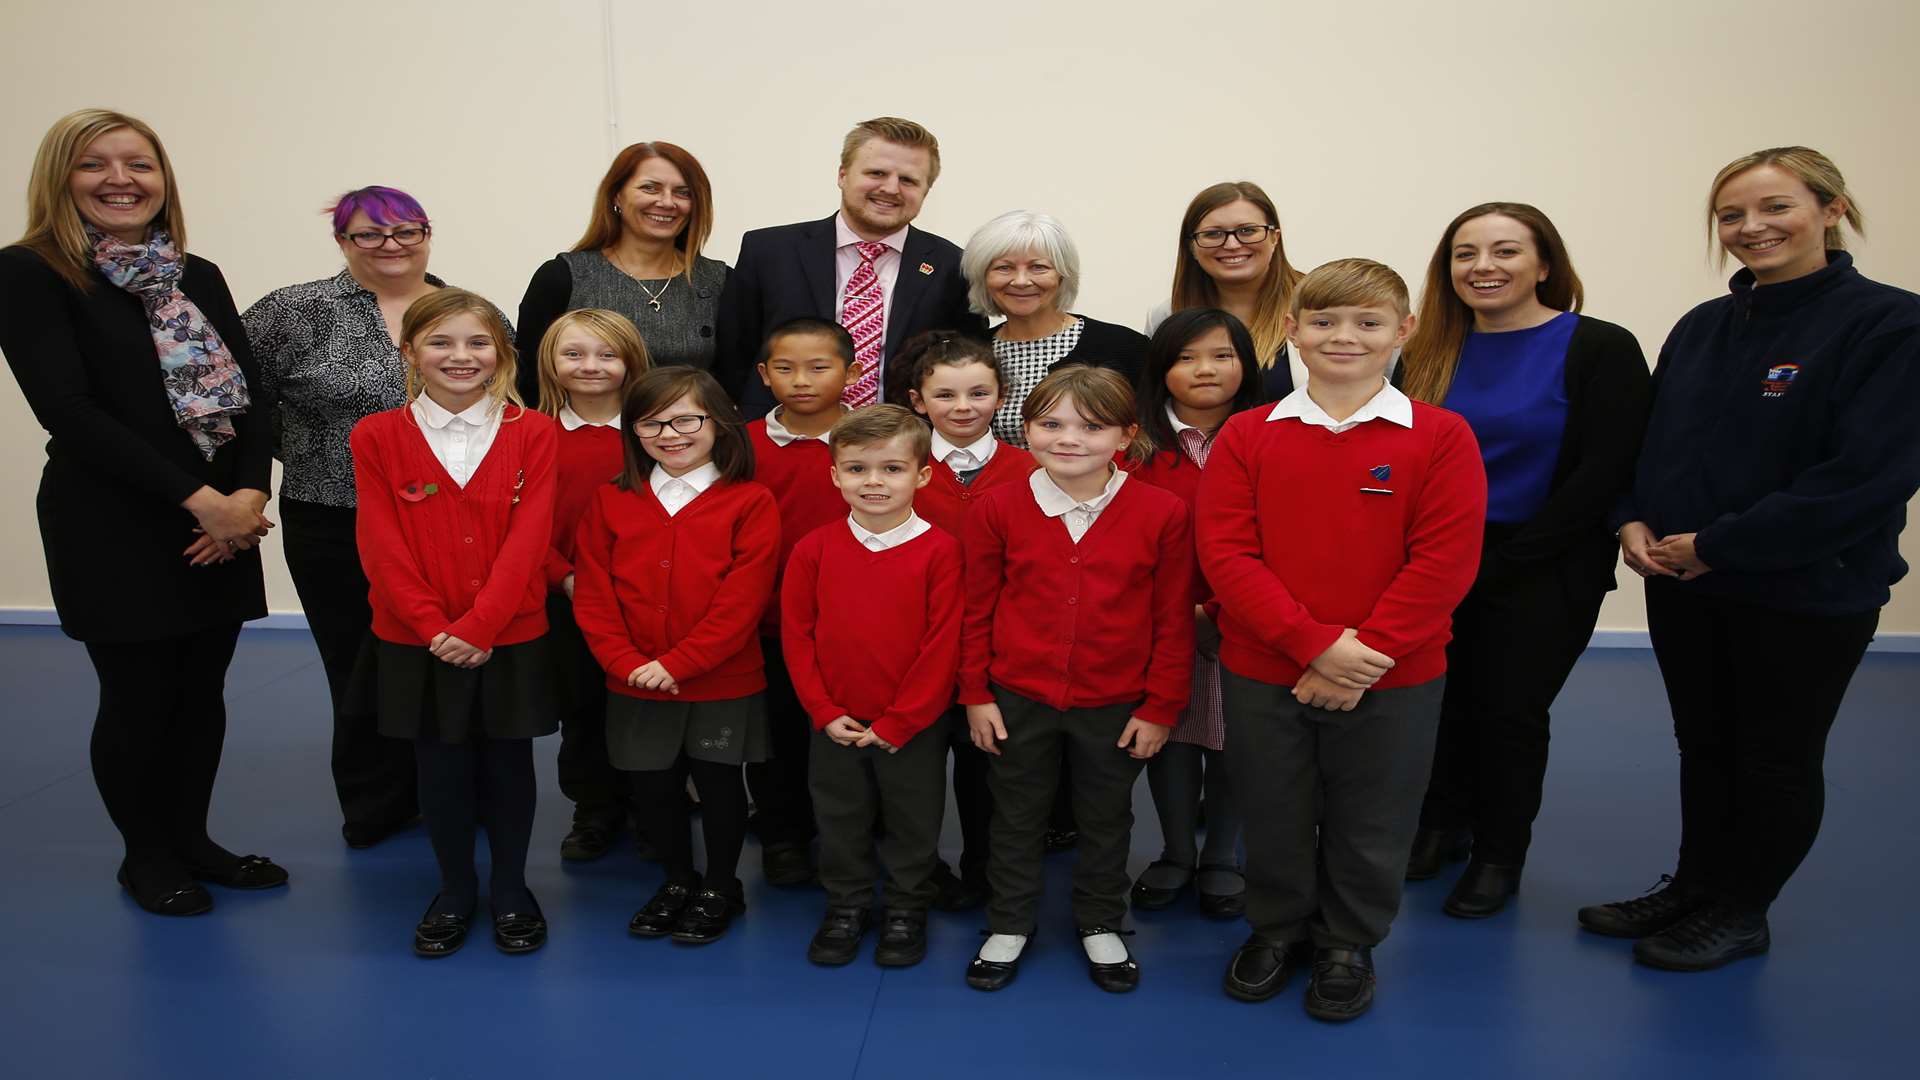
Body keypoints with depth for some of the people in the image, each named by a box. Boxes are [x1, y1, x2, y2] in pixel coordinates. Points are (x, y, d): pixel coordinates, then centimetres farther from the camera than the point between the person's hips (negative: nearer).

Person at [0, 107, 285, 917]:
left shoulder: (199, 278, 11)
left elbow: (250, 394, 5)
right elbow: (69, 411, -15)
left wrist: (248, 492, -12)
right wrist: (195, 498, -19)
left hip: (222, 523, 5)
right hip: (112, 529, -5)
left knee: (202, 691, 12)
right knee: (138, 699, 6)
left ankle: (192, 838, 31)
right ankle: (146, 854, 27)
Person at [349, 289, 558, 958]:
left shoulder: (533, 433, -4)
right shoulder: (377, 437, -1)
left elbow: (528, 539, -10)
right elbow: (382, 548, -5)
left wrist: (479, 625, -17)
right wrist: (434, 628, -14)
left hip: (511, 638, -1)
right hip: (418, 644, 1)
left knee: (508, 765, 11)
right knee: (440, 768, 12)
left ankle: (511, 890, 30)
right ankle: (455, 890, 32)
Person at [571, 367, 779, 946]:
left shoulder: (750, 503, -9)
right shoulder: (610, 502, 2)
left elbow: (742, 600, -15)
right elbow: (592, 595, -1)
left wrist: (677, 663, -19)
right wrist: (628, 663, -13)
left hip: (724, 684, -3)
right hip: (635, 687, 4)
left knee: (718, 783, 11)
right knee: (652, 787, 15)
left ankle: (721, 887, 33)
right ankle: (677, 880, 38)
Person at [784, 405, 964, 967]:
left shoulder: (940, 550, -13)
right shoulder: (814, 549, -5)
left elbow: (943, 643, -13)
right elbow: (796, 634, -1)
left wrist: (899, 721, -14)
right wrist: (823, 710, -7)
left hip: (914, 727, -2)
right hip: (835, 724, 3)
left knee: (913, 825, 15)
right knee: (840, 824, 18)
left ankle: (907, 911, 35)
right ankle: (846, 908, 38)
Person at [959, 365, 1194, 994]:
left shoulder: (1162, 514, -12)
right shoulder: (998, 509, -9)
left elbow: (1173, 621, -5)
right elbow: (978, 609, -1)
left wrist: (1160, 707, -4)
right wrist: (975, 694, 0)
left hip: (1117, 706, 0)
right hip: (1018, 701, 1)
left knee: (1107, 820, 19)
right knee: (1015, 818, 17)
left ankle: (1101, 926, 42)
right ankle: (1009, 926, 39)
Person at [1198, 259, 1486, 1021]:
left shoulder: (1440, 438, -5)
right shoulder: (1246, 436, -2)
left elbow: (1445, 561, -11)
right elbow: (1225, 553, -9)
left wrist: (1362, 658, -17)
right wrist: (1316, 642, -19)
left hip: (1394, 682, -1)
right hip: (1261, 674, 1)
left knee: (1370, 824, 14)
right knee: (1273, 816, 16)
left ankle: (1349, 944, 39)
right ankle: (1277, 928, 41)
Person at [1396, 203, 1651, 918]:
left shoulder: (1600, 348, -9)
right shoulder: (1427, 355, 4)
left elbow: (1603, 474, -13)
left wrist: (1501, 561, -14)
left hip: (1542, 576, -3)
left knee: (1509, 711, 5)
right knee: (1439, 704, 11)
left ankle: (1500, 855, 28)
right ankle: (1441, 823, 37)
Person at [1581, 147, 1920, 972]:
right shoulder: (1700, 328, 7)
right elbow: (1650, 440, 12)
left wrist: (1717, 545, -20)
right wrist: (1633, 520, -8)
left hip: (1807, 592, -5)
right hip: (1682, 585, 6)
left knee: (1776, 757, 11)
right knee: (1704, 745, 18)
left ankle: (1740, 913, 29)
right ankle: (1694, 889, 35)